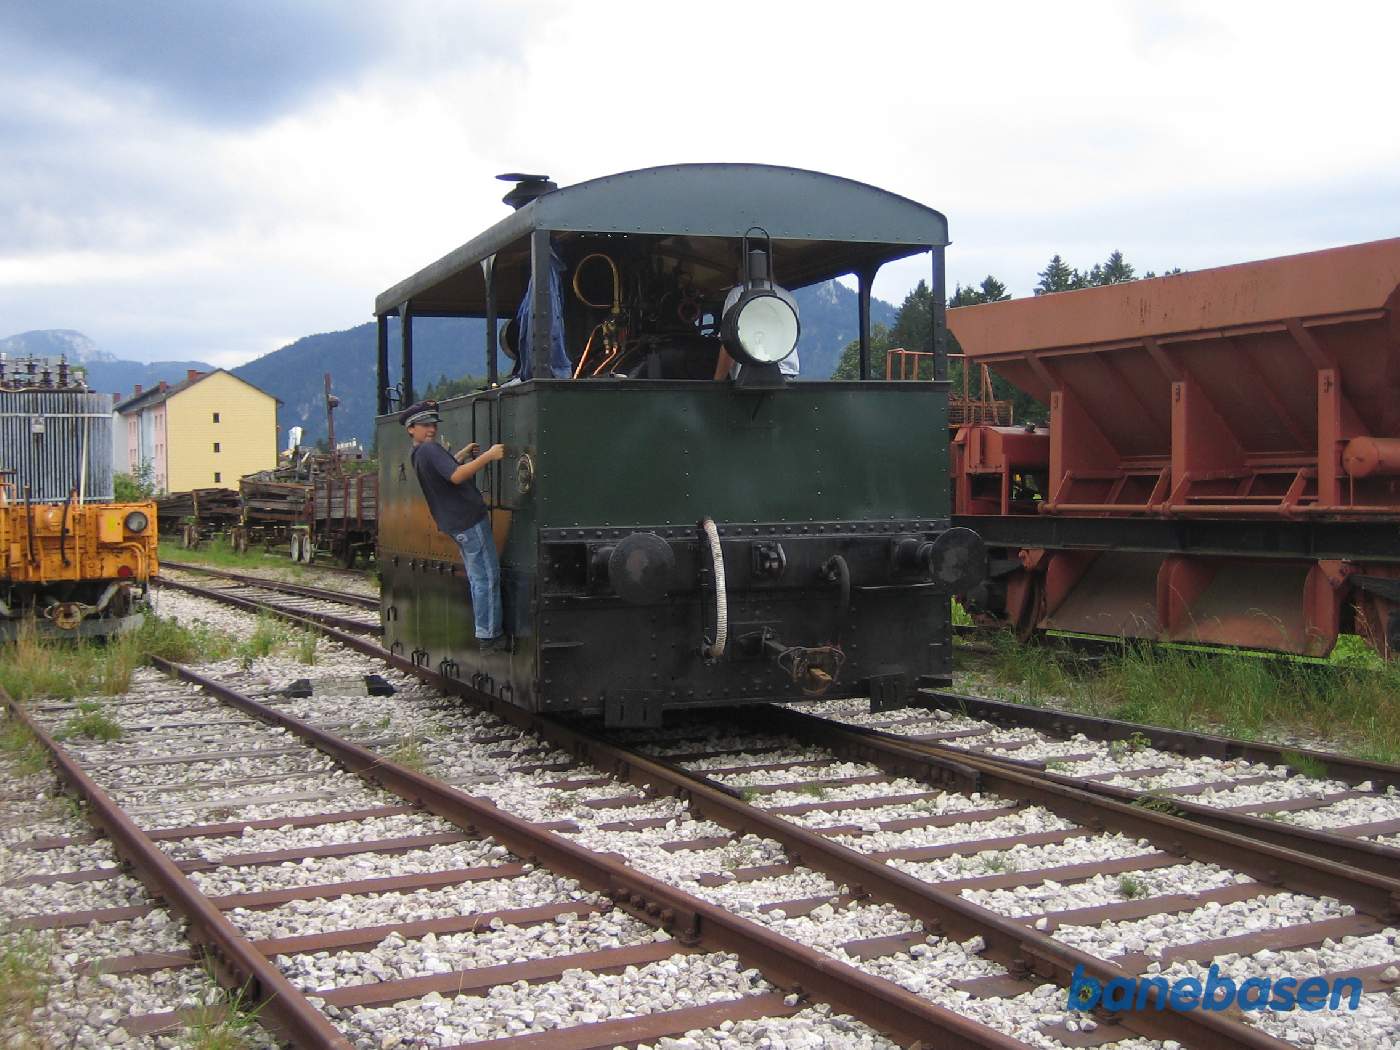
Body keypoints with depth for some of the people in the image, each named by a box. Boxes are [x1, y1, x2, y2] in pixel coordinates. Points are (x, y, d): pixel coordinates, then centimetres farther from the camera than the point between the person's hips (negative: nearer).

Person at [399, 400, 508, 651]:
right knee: (488, 578, -7)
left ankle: (483, 631, 17)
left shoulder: (418, 456, 15)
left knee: (476, 579, 15)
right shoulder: (431, 450, -15)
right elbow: (456, 476, -28)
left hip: (454, 524, 10)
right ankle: (488, 634, -6)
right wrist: (488, 456, -30)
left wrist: (463, 455, 26)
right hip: (469, 520, -10)